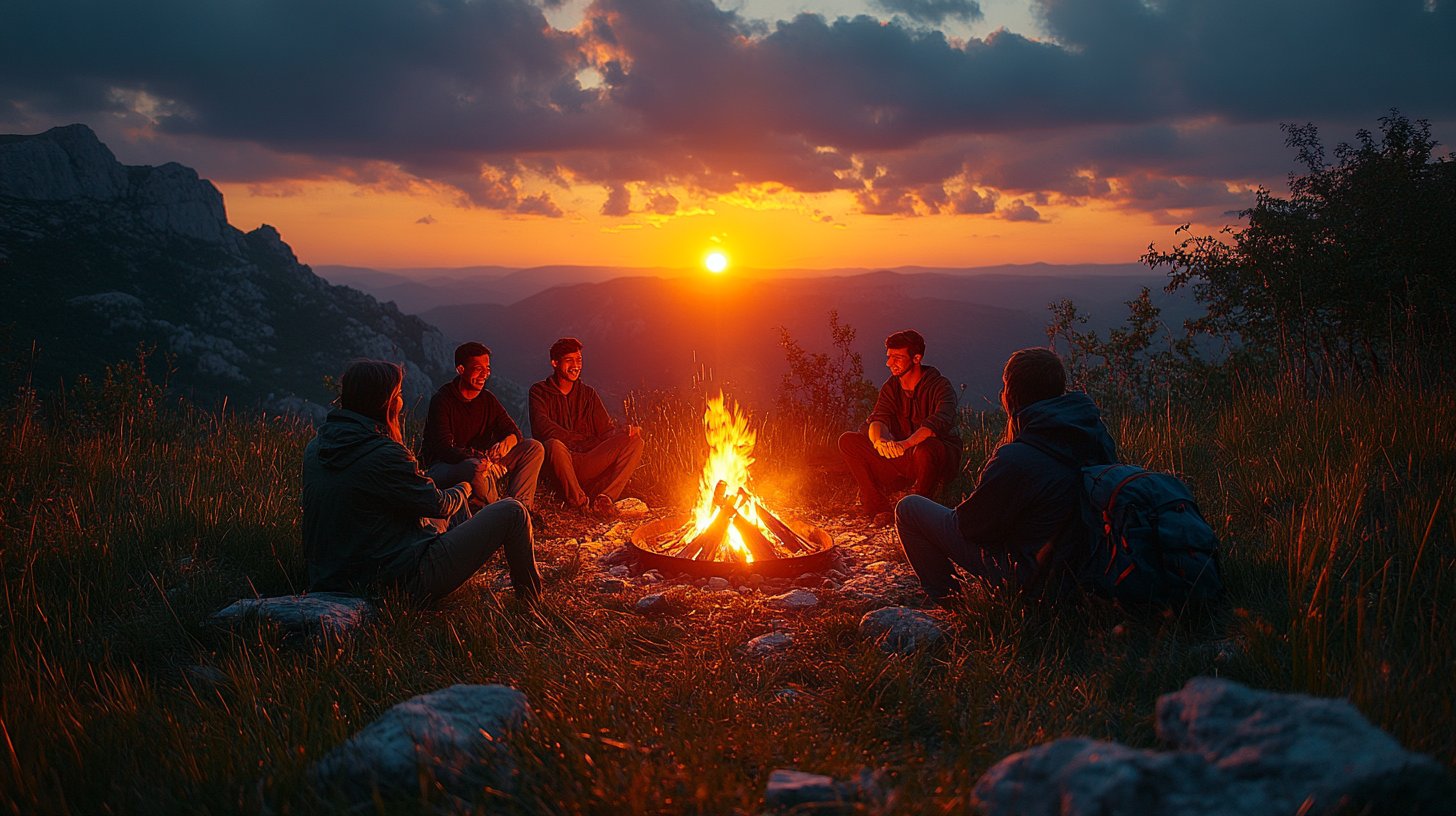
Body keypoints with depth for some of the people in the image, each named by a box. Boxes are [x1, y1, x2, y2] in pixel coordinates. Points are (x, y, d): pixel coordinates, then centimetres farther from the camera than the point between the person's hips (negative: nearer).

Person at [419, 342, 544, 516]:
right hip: (443, 467, -7)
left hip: (481, 460, 7)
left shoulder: (487, 399, 8)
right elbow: (443, 448, -24)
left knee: (534, 448, -6)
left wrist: (506, 443, -21)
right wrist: (479, 460, -42)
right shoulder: (441, 400, -13)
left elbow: (514, 431, 6)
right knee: (475, 467, -43)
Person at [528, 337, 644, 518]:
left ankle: (603, 498, -25)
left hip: (589, 463, 4)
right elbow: (542, 428, -11)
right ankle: (579, 502, -22)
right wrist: (584, 440, -20)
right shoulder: (540, 392, 6)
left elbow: (605, 428, 11)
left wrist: (624, 430, -13)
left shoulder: (588, 393, 19)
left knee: (634, 441, -15)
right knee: (554, 445, -39)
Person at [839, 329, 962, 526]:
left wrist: (906, 443, -48)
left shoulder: (940, 386, -13)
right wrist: (879, 439, -38)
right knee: (848, 440, -9)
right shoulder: (891, 387, 4)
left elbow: (941, 421, -32)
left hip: (941, 460, -5)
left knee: (925, 448, -42)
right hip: (904, 461, 5)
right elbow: (877, 420, -12)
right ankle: (878, 507, -13)